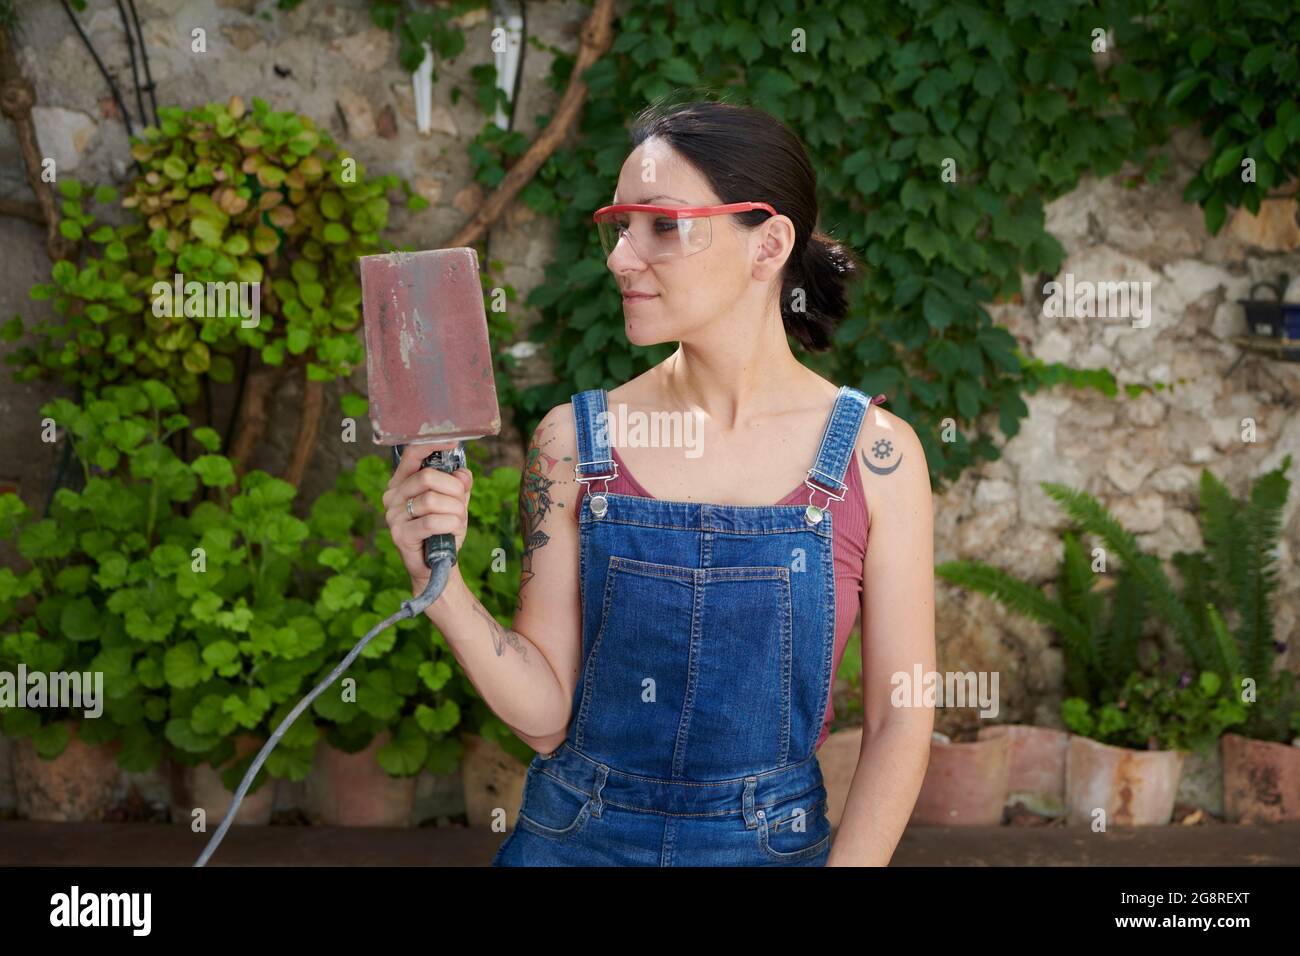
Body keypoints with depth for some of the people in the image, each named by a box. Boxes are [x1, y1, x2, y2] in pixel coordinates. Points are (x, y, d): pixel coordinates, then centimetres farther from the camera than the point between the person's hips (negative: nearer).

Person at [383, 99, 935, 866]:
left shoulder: (873, 454, -11)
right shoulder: (573, 441, -8)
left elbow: (899, 719, -6)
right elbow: (544, 713, -7)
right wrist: (440, 581, -20)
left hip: (774, 845, -1)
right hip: (577, 840, 1)